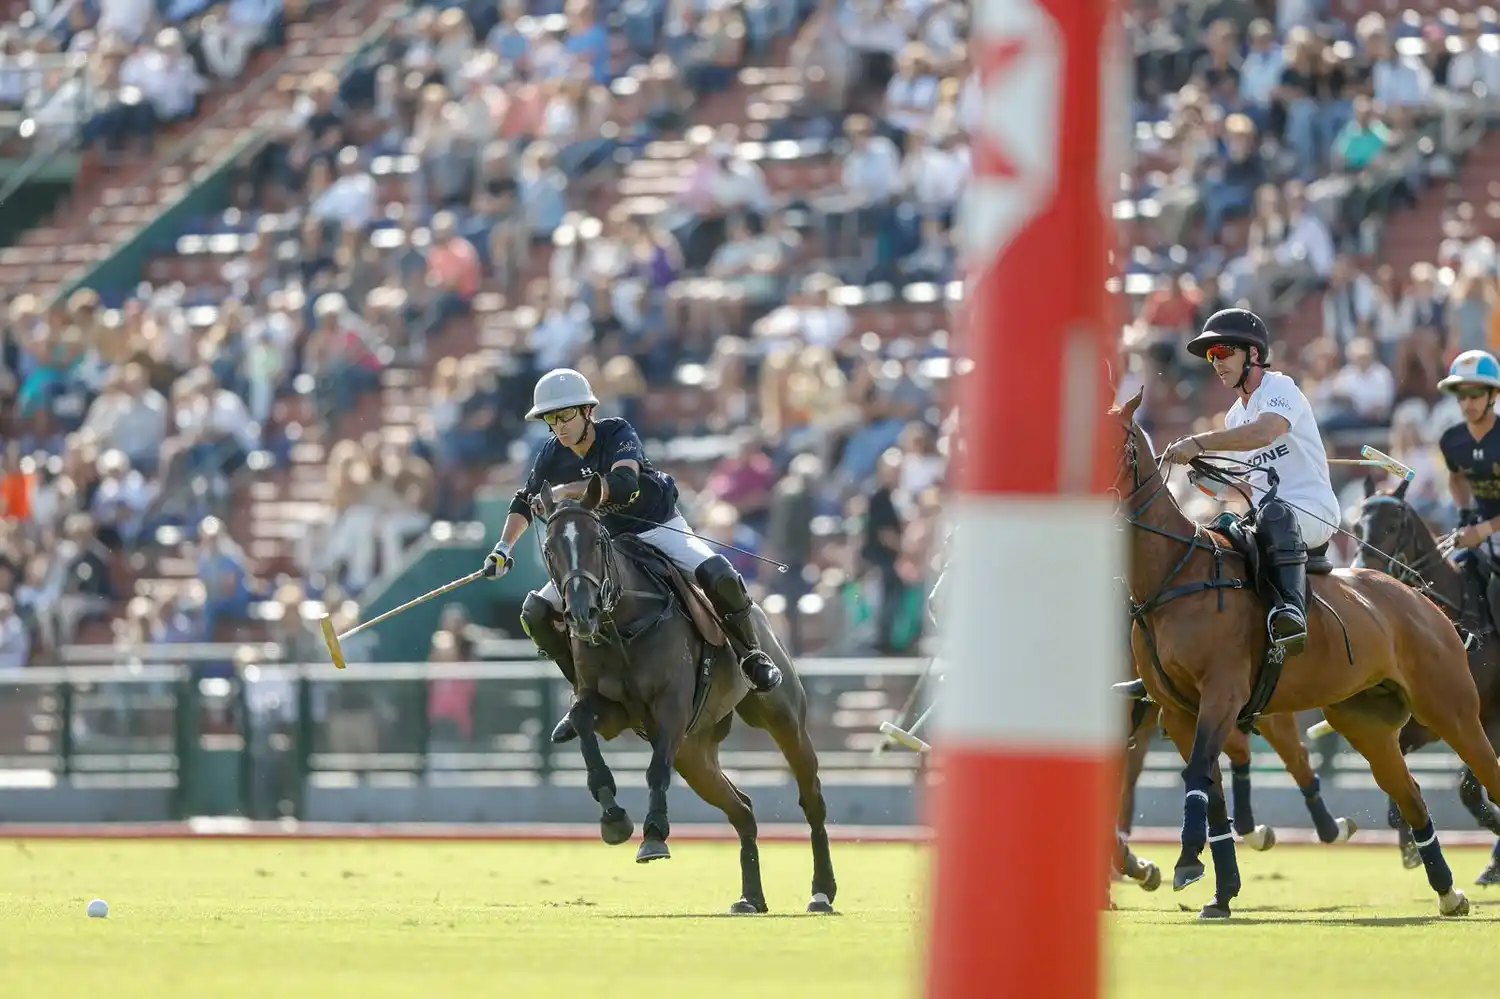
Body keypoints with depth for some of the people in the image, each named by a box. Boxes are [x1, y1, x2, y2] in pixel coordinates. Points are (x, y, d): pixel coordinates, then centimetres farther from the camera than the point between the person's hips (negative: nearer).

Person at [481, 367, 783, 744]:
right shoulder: (554, 455, -8)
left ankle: (751, 654, -6)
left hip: (660, 529, -5)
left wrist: (568, 490, -45)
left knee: (719, 577, -32)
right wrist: (503, 548, -5)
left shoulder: (618, 434, -23)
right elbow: (525, 501, 7)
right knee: (537, 613, -9)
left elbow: (623, 481, -44)